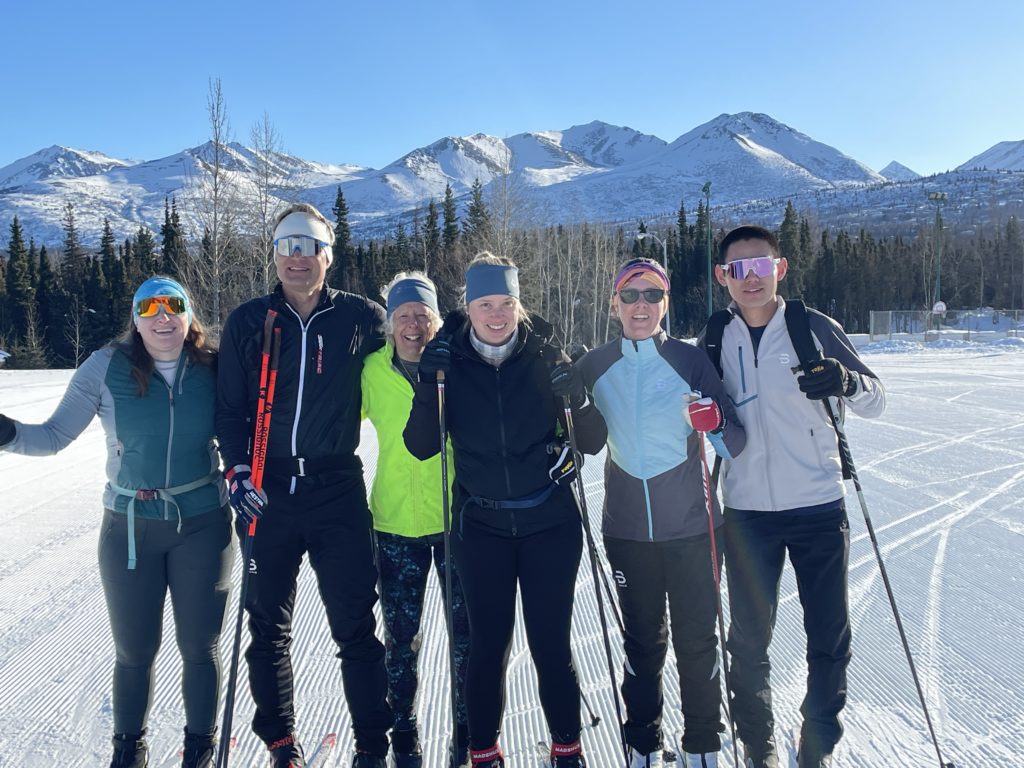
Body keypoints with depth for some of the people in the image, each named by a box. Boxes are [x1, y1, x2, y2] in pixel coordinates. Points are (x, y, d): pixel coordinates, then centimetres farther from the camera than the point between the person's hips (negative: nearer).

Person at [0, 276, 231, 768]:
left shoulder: (211, 369, -4)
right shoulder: (107, 367, -8)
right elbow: (54, 436, -7)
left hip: (204, 525, 1)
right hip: (129, 528, 0)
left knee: (200, 648, 11)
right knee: (134, 650, 12)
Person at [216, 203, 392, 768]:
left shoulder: (359, 317, 1)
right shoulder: (248, 321, 4)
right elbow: (228, 407, 5)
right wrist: (237, 469, -7)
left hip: (338, 493, -1)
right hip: (265, 494, 2)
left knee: (355, 627, 3)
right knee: (268, 626, 12)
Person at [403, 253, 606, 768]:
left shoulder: (545, 356, -4)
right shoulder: (450, 361, -2)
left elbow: (591, 444, -3)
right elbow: (421, 447, -5)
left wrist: (578, 397, -23)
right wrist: (429, 384, -19)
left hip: (550, 523, 0)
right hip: (482, 526, 1)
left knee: (550, 644, 5)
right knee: (487, 644, 5)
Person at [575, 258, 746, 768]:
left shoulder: (691, 360, -6)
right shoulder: (595, 367, 1)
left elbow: (734, 445, -8)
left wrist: (717, 423, -29)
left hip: (691, 525, -1)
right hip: (627, 528, 2)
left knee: (696, 639, 7)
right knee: (642, 640, 13)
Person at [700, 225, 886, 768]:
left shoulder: (813, 327, -4)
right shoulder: (714, 339, 3)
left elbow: (875, 400, -4)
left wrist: (847, 382, -26)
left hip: (818, 507, -1)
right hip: (747, 513, 1)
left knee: (829, 640, 8)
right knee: (749, 640, 10)